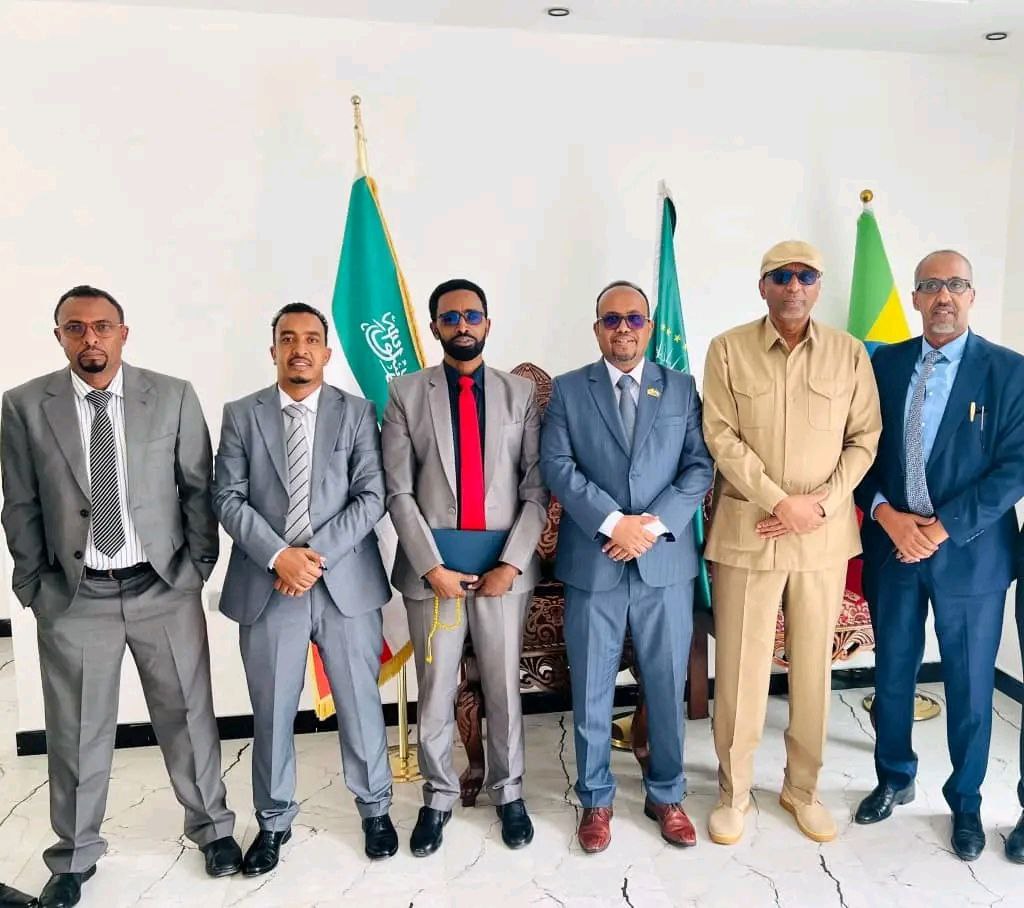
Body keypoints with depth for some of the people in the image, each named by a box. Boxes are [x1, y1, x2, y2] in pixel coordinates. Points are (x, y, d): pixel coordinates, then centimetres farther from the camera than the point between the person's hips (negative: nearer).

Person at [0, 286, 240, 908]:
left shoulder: (174, 397, -3)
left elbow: (199, 487, 1)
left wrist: (199, 567, 0)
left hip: (164, 588, 0)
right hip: (73, 597, 1)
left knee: (188, 715, 12)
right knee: (77, 731, 13)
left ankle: (213, 827, 34)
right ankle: (75, 856, 35)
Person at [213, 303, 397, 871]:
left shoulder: (357, 413, 3)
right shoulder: (241, 416, 6)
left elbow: (372, 496, -4)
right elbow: (228, 498, -1)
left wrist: (318, 553, -14)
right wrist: (278, 556, -14)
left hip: (345, 582, 0)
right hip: (266, 585, 1)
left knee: (360, 704, 10)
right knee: (271, 712, 12)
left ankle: (375, 809, 32)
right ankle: (274, 822, 32)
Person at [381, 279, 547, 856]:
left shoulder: (521, 393, 4)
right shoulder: (406, 394, 2)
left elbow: (538, 489, 0)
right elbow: (399, 493, -3)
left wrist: (511, 563, -10)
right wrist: (432, 566, -11)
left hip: (504, 564, 1)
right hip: (431, 564, 0)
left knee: (504, 687, 13)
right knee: (435, 691, 11)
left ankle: (509, 791, 34)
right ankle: (439, 796, 32)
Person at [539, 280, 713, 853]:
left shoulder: (682, 389, 8)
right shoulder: (568, 391, 4)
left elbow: (700, 465, 1)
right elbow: (558, 467, -6)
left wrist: (656, 524, -13)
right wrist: (614, 522, -16)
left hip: (666, 563, 1)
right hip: (592, 564, -1)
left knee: (668, 687, 12)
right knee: (592, 691, 9)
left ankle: (667, 795, 33)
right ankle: (597, 799, 29)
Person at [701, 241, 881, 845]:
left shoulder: (849, 353, 5)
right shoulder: (728, 350, -1)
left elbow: (865, 438, 4)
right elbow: (722, 438, -7)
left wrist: (822, 503, -10)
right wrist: (780, 503, -13)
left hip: (825, 533, 2)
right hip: (747, 530, -2)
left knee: (814, 666, 11)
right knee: (741, 667, 5)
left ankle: (803, 787, 31)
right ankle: (734, 791, 22)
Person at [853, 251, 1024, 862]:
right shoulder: (883, 364, 4)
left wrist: (944, 527, -17)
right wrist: (886, 514, -11)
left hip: (971, 553, -2)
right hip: (893, 546, 2)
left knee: (970, 687, 10)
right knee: (892, 675, 14)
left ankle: (966, 802, 32)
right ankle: (895, 779, 37)